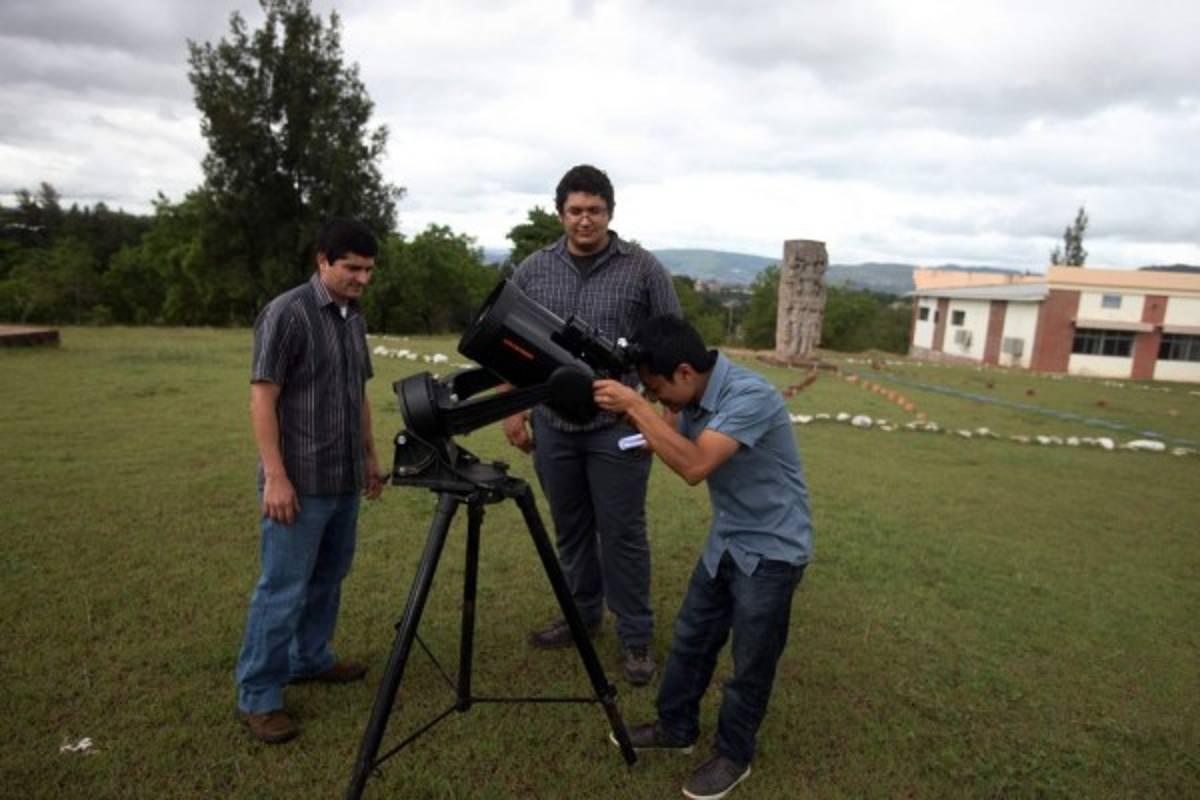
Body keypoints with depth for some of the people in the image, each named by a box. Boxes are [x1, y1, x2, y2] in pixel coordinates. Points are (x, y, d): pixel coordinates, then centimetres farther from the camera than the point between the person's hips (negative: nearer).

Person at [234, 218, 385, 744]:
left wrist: (370, 455, 18)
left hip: (343, 479, 8)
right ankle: (256, 697, 13)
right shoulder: (286, 314, -13)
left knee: (328, 578, 18)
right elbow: (262, 398, -16)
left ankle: (310, 659, 35)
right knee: (284, 589, 0)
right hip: (299, 483, -8)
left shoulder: (354, 317, 11)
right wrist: (275, 477, -19)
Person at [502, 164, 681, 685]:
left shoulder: (643, 269, -4)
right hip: (553, 425, 3)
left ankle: (636, 638, 18)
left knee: (622, 533, 3)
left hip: (618, 426, -3)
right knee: (569, 527, 15)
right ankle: (582, 615, 34)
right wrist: (512, 409, 4)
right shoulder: (532, 271, 4)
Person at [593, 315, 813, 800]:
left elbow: (694, 466, -38)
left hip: (771, 550, -8)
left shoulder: (751, 396, -29)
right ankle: (676, 728, 36)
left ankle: (733, 756, 29)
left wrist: (636, 406, -34)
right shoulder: (696, 397, -3)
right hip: (725, 541, 8)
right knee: (690, 639, 16)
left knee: (750, 663, 8)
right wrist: (629, 412, -9)